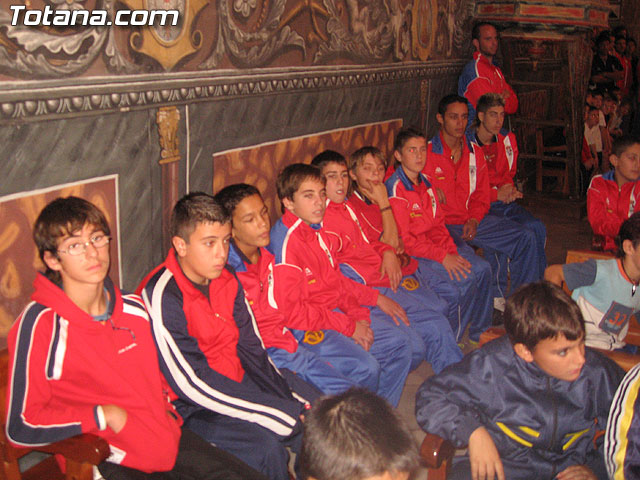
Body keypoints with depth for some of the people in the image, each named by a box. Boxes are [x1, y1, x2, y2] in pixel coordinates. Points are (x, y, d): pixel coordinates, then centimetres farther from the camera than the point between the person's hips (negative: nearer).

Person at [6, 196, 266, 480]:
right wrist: (103, 415, -12)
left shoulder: (133, 308, 7)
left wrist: (166, 407, 7)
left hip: (166, 438, 6)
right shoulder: (39, 326, -13)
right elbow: (21, 427, -13)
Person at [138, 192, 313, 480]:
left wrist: (292, 402, -6)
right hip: (189, 407, -6)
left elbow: (252, 350, 7)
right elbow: (192, 383, -22)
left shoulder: (226, 279, 3)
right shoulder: (161, 296, -20)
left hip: (238, 388, 7)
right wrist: (284, 413, -22)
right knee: (265, 444, -28)